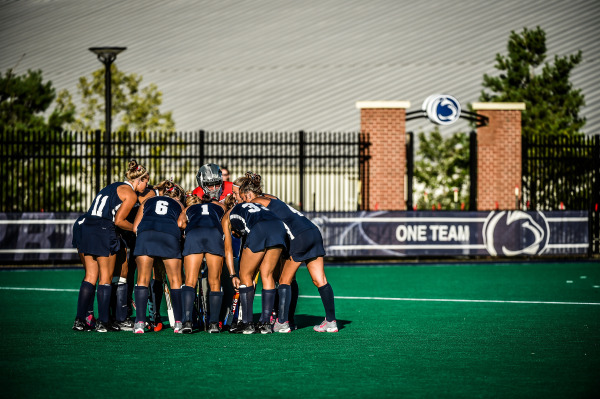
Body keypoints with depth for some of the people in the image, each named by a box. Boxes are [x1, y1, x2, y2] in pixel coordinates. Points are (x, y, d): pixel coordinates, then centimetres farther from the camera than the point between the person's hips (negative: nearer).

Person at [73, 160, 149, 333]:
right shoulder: (131, 194, -1)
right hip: (104, 231, -7)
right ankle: (102, 322, 1)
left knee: (90, 277, 9)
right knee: (105, 278, 1)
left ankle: (80, 319, 4)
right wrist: (136, 228, 6)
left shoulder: (113, 187, 24)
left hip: (87, 228, 7)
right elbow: (119, 220, -7)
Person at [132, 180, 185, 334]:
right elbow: (181, 226, 15)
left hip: (145, 234, 0)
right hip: (170, 235, 0)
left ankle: (140, 322, -9)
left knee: (142, 280, 2)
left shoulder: (148, 201, 32)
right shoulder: (179, 205, 31)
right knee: (175, 281, 8)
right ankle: (179, 323, 1)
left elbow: (135, 228, 23)